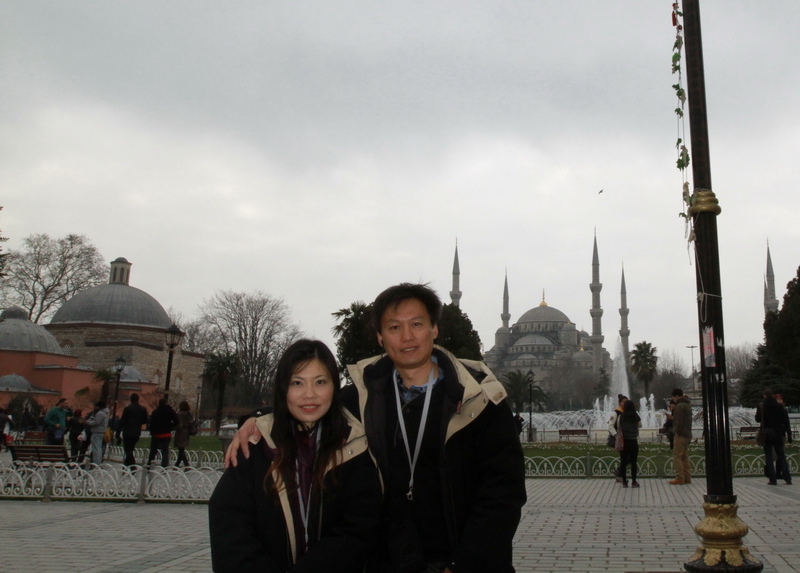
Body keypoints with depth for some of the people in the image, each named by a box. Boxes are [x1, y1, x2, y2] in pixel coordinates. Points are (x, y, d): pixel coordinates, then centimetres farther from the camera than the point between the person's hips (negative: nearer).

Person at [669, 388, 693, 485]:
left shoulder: (679, 406, -14)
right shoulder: (687, 404, 17)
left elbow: (679, 421, -21)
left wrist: (677, 432, -14)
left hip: (680, 435, -10)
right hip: (688, 435, 10)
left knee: (677, 456, -7)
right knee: (685, 457, 13)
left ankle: (679, 478, -9)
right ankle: (687, 477, 13)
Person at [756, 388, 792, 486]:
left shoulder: (761, 406, -6)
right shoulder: (780, 406, -1)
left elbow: (757, 419, 0)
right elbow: (786, 422, 0)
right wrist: (789, 436, 7)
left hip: (766, 435, -2)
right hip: (778, 435, 2)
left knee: (769, 457, 3)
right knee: (781, 456, 9)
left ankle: (773, 479, -2)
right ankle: (788, 479, 3)